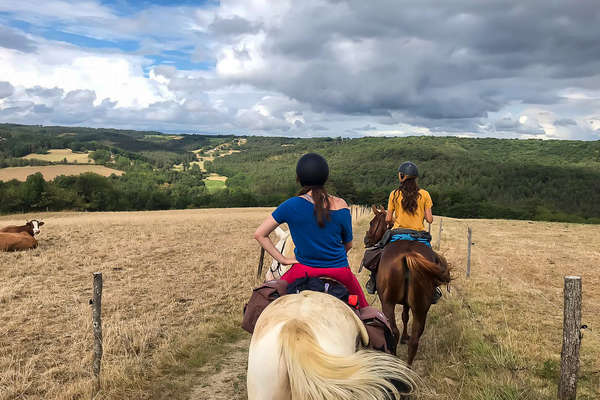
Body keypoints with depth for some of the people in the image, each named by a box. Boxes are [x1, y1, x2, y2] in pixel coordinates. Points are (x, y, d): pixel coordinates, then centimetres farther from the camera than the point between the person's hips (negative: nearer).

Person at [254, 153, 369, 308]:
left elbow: (259, 234, -6)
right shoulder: (341, 205, -9)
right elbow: (348, 244, 4)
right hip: (339, 270, 1)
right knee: (362, 309, 25)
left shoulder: (291, 205, -12)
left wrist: (282, 259, -1)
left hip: (303, 270, -1)